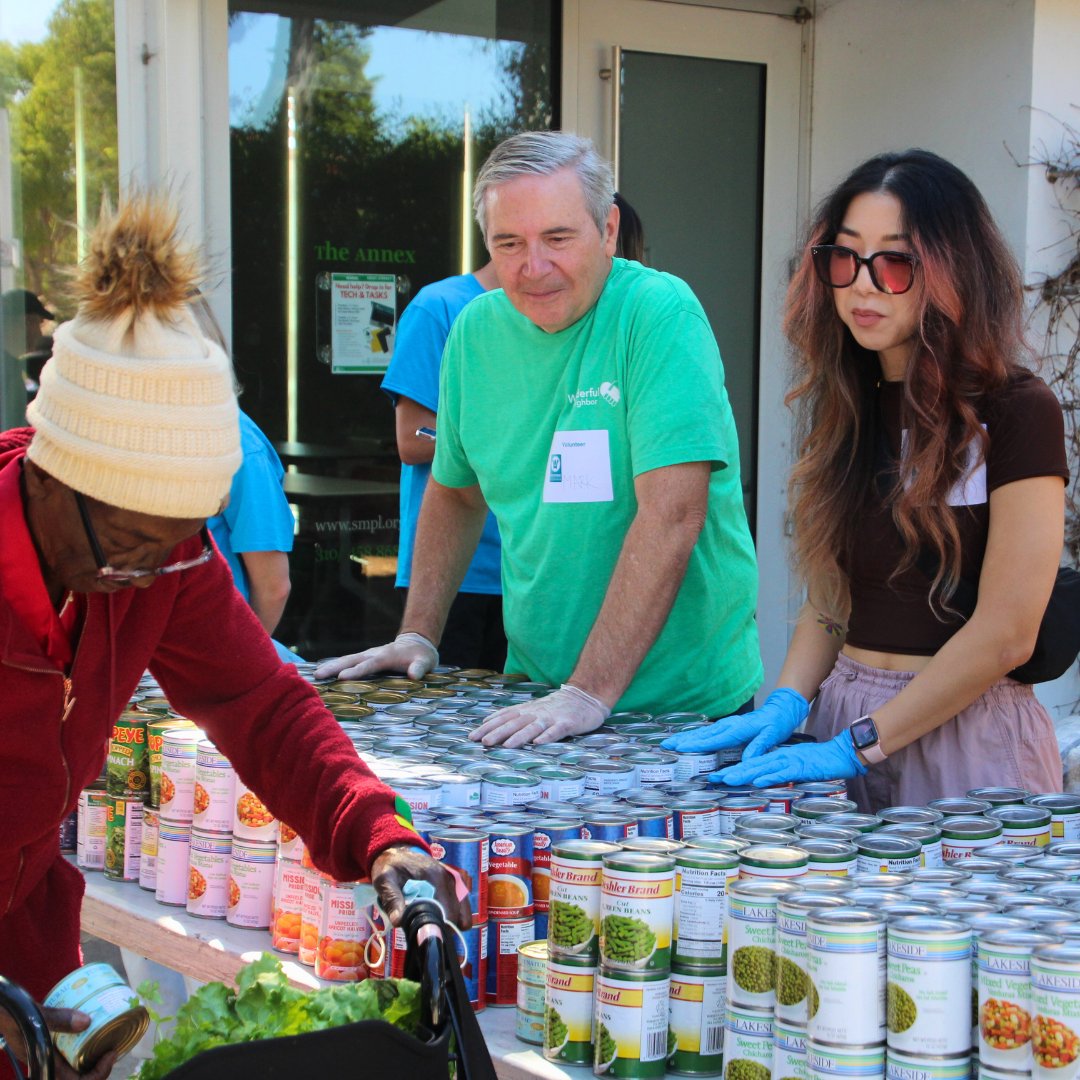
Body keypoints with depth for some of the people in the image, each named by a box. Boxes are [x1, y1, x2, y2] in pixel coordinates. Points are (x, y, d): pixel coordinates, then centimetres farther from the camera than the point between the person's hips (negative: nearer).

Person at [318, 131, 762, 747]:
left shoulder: (658, 312, -13)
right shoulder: (477, 329, 5)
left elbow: (673, 511, -22)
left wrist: (590, 693, -26)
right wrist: (418, 635, 11)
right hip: (535, 691, 5)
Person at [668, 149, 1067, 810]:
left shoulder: (1017, 412, -11)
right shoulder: (850, 409, 9)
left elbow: (1005, 634, -16)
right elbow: (832, 595, 11)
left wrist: (859, 744, -17)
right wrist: (786, 706, -6)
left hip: (964, 731, -6)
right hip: (844, 711, 6)